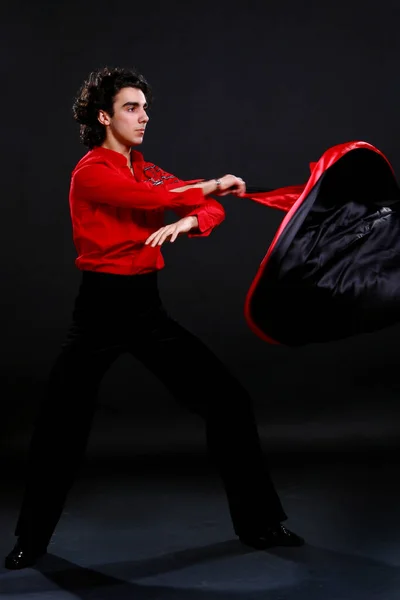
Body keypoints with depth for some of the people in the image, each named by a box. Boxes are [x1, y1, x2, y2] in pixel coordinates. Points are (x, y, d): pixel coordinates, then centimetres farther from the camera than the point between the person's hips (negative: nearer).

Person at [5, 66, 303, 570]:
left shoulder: (149, 171, 12)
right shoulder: (91, 172, -9)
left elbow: (211, 210, 7)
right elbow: (152, 197, -26)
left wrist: (189, 220, -16)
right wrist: (210, 185, -14)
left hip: (148, 307, 6)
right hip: (101, 307, -6)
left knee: (228, 401, 1)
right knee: (59, 428, -4)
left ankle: (259, 524, 15)